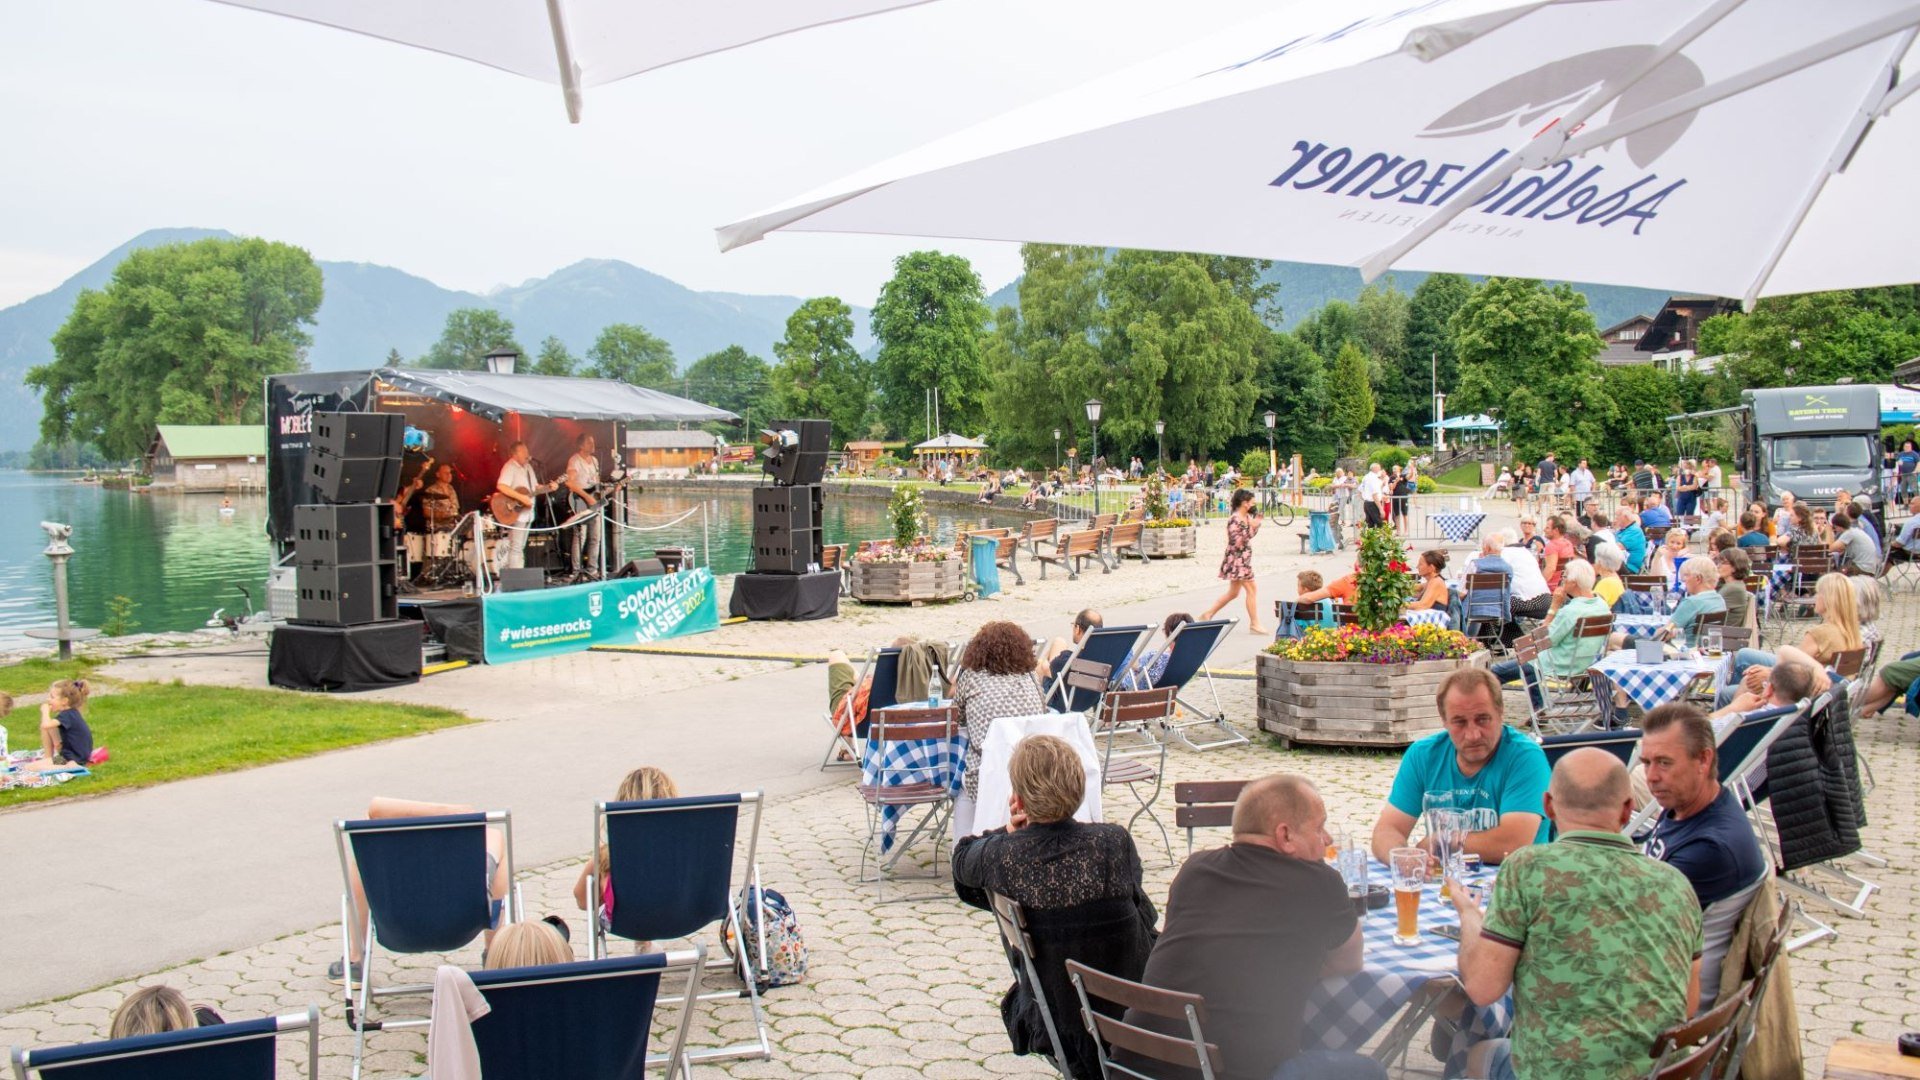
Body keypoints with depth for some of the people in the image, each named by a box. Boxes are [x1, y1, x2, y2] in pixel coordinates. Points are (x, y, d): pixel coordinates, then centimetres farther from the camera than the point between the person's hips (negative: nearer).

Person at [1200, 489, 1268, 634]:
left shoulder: (1247, 517, 9)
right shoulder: (1234, 520, -18)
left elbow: (1250, 535, 20)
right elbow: (1237, 542, -24)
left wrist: (1257, 523, 5)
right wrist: (1251, 527, -25)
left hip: (1244, 559, 10)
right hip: (1236, 560, -10)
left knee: (1233, 592, 17)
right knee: (1252, 589, -7)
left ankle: (1208, 614, 25)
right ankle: (1254, 624, -1)